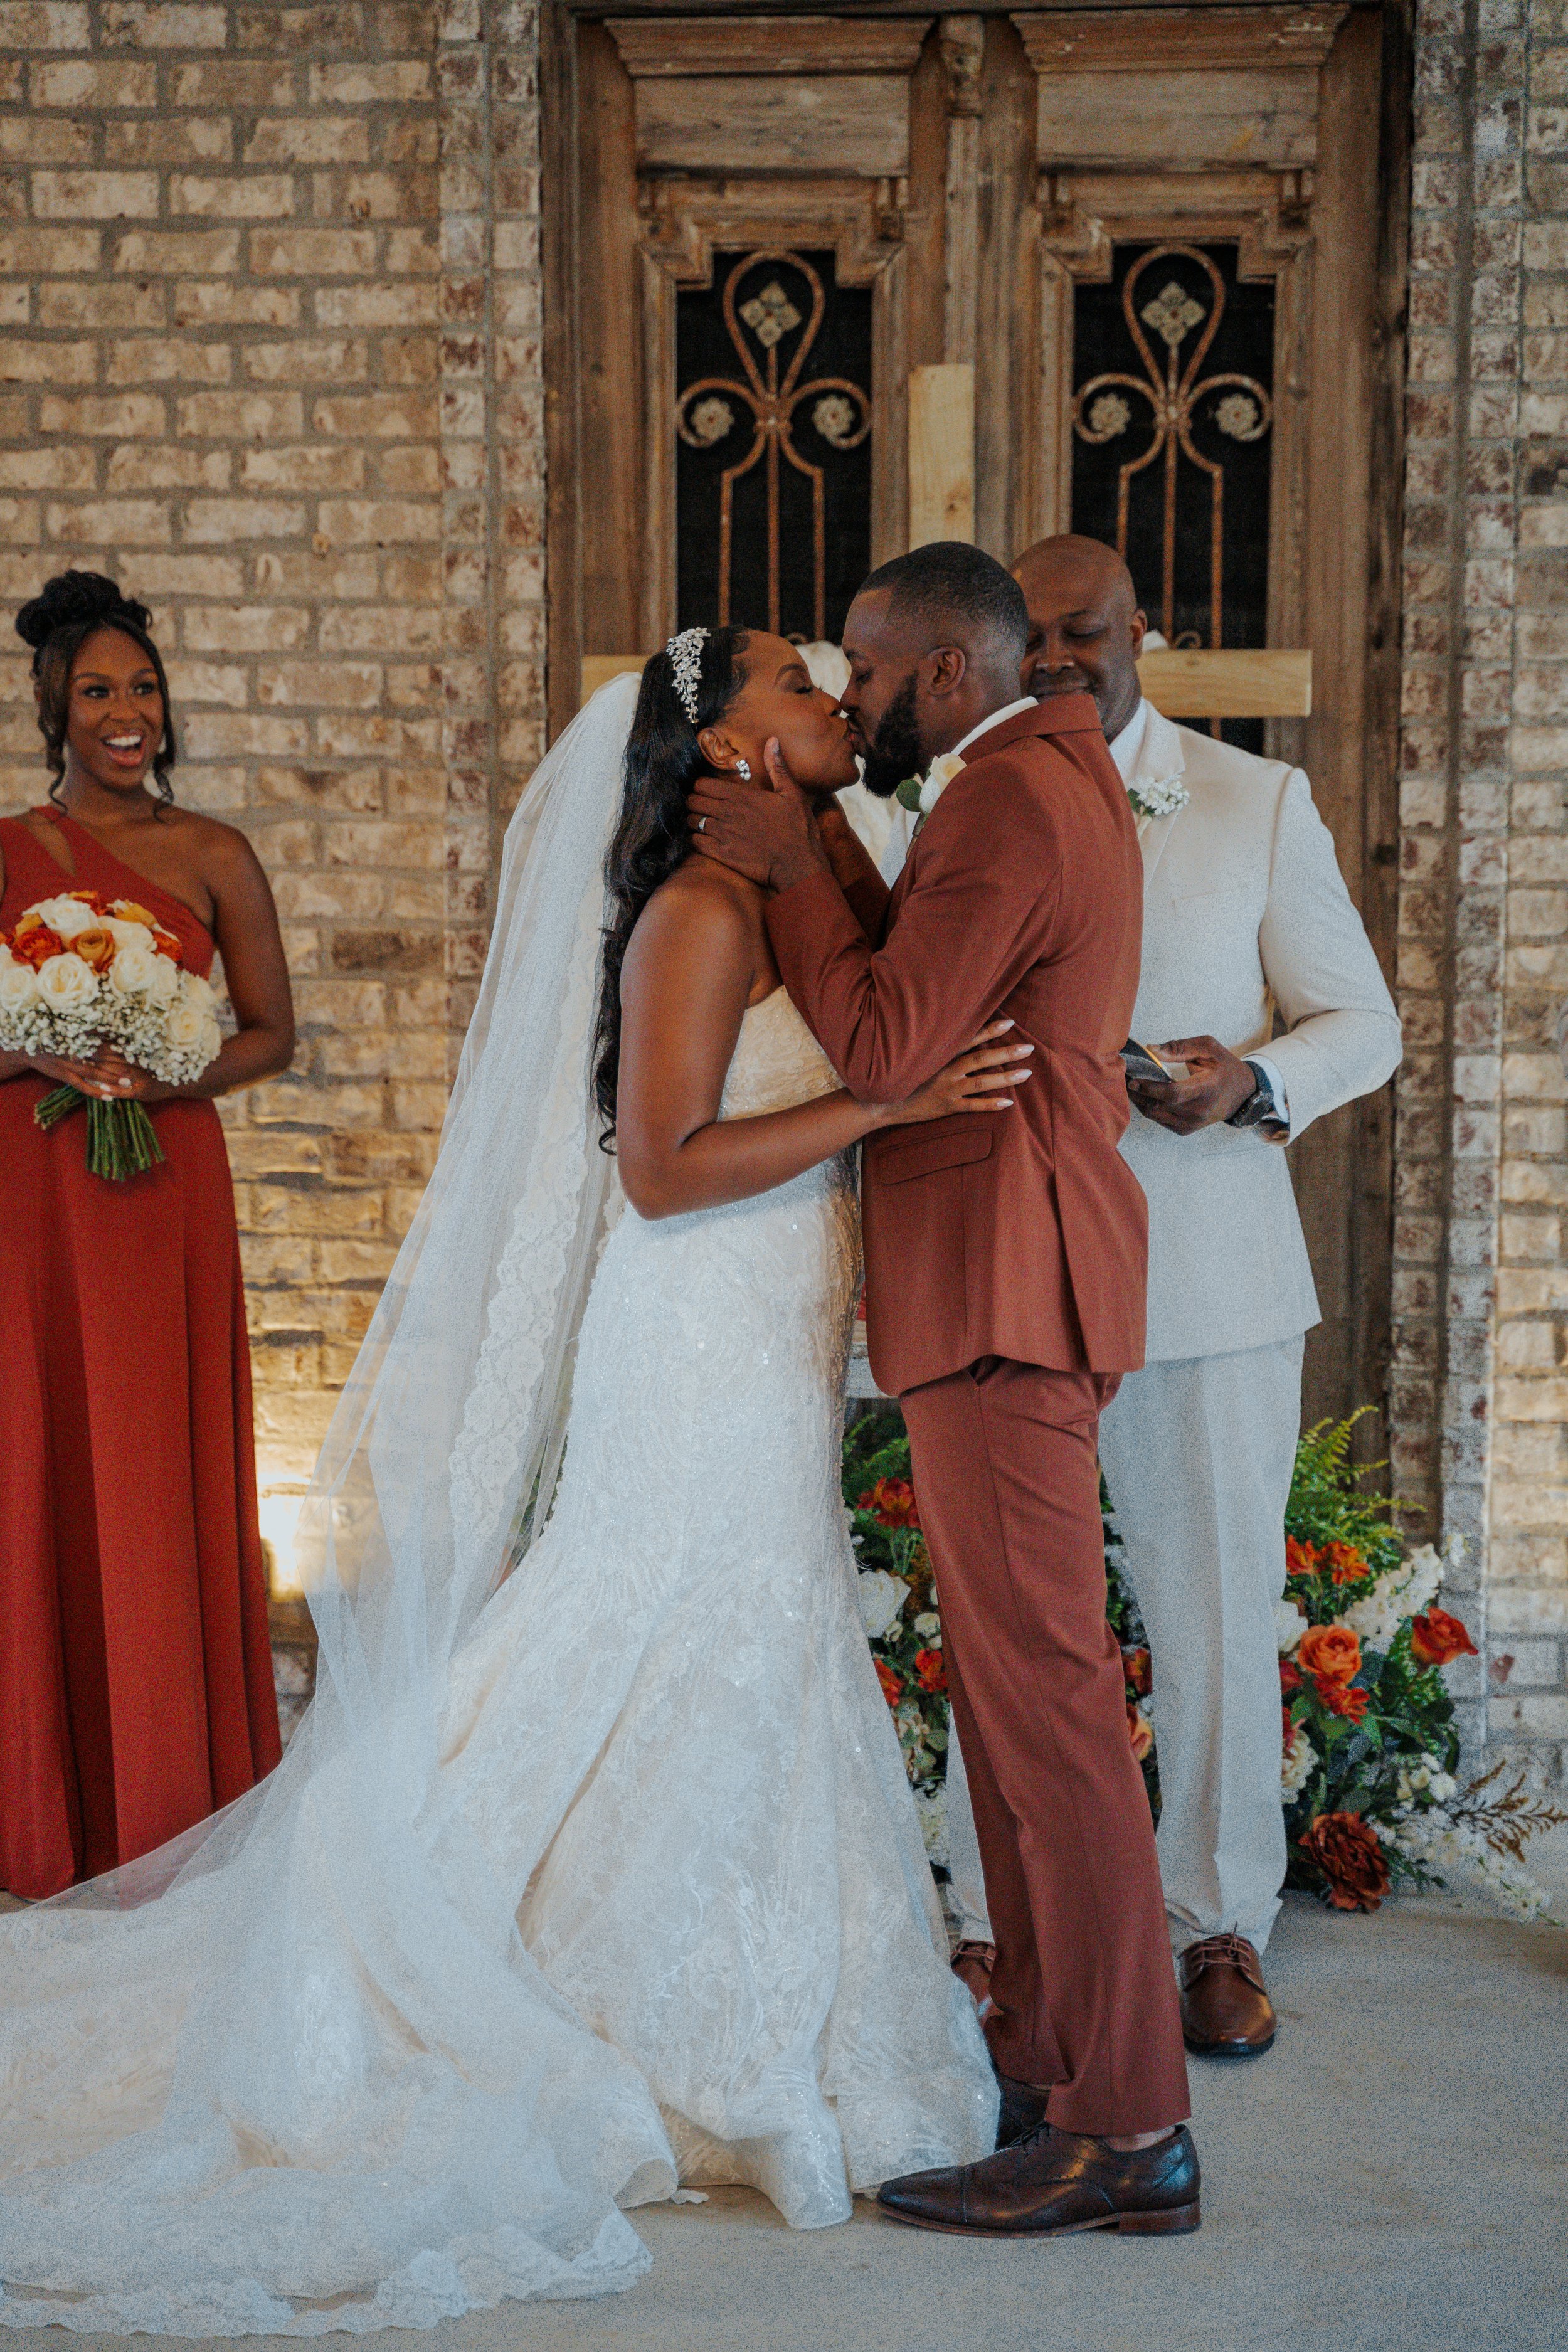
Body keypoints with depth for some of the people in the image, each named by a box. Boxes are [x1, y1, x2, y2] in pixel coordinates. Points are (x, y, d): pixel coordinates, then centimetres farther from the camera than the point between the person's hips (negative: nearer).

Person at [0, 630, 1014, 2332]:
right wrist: (887, 1104, -25)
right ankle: (703, 2065, 8)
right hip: (700, 1364, -10)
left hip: (760, 1374, 10)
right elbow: (663, 1167, -21)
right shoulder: (703, 912, -14)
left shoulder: (788, 901, 14)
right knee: (703, 1697, -2)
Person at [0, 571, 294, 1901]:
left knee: (164, 1480, 3)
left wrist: (163, 1077, -10)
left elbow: (271, 1035, 6)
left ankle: (171, 1803, 16)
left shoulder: (213, 858, 4)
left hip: (166, 1188, 0)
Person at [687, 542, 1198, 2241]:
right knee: (1014, 1685, 14)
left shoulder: (1009, 800, -13)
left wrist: (792, 870, -6)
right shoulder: (1055, 774, 20)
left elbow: (884, 1049, -16)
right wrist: (819, 854, 8)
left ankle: (1124, 2131, -5)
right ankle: (1054, 2054, 23)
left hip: (1002, 1288, -11)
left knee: (1038, 1688, -9)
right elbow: (921, 996, 16)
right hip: (1002, 1285, 11)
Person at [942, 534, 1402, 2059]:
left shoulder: (1259, 804, 3)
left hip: (1207, 1285, -1)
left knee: (1218, 1619, 6)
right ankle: (1004, 1928, 22)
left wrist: (1251, 1081, -16)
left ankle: (1217, 1930, 22)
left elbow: (1363, 1025, 4)